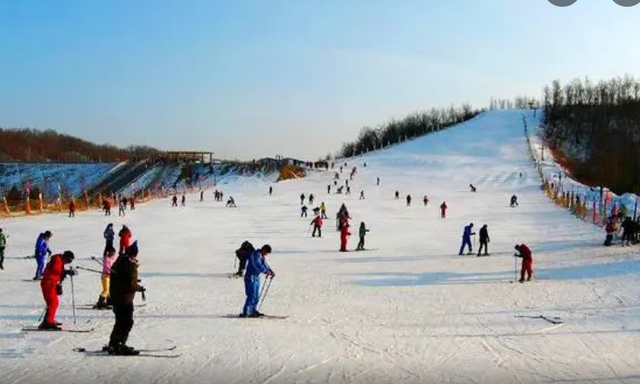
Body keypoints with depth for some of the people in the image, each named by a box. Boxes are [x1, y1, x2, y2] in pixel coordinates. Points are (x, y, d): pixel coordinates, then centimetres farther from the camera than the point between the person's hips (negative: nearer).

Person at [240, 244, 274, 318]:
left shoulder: (261, 256, 15)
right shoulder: (255, 254, -16)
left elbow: (265, 265, 21)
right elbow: (257, 265, -29)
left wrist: (271, 271, 6)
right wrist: (266, 271, -32)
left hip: (256, 277, 10)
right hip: (250, 277, -10)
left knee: (256, 295, 11)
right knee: (251, 295, -14)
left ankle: (253, 311, 19)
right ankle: (245, 313, -15)